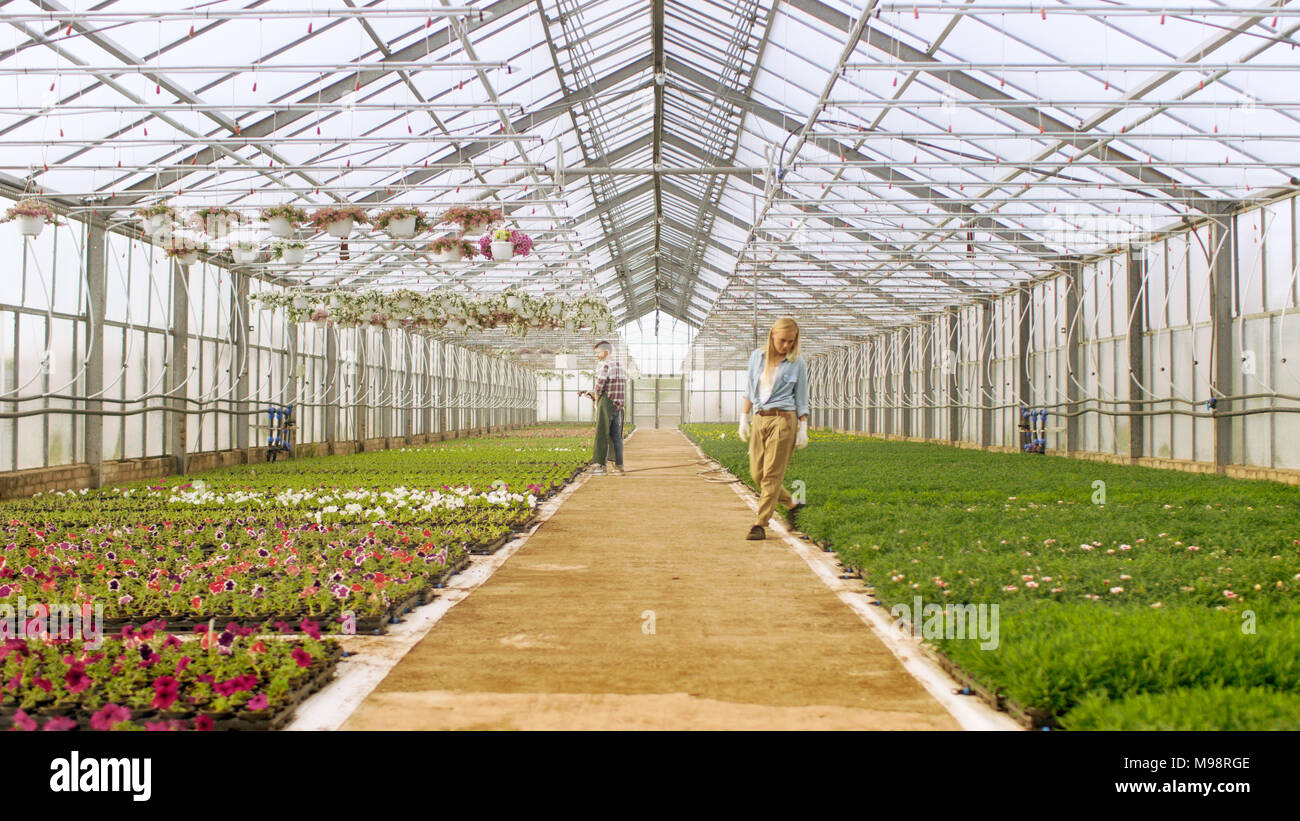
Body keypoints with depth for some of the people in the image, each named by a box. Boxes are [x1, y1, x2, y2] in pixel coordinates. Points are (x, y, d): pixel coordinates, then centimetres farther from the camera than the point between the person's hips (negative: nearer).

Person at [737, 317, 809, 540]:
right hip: (759, 420, 5)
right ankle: (792, 504, 25)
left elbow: (801, 399, 4)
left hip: (783, 420, -5)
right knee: (757, 473, 5)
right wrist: (743, 419, 11)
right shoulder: (757, 357, 9)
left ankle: (760, 524, -1)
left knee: (772, 473, -6)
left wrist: (803, 429, -1)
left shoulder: (797, 364, 1)